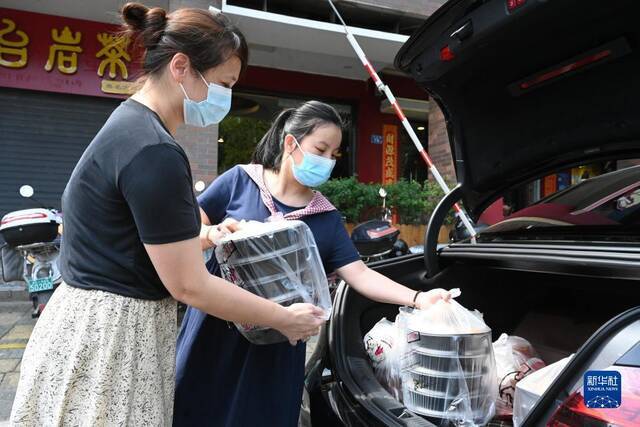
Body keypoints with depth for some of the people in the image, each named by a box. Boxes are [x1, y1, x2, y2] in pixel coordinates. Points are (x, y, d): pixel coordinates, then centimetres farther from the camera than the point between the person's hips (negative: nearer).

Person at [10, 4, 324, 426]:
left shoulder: (130, 124, 7)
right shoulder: (154, 152, -25)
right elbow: (189, 286, -21)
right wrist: (286, 320, -11)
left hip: (99, 323, 10)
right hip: (109, 336, -10)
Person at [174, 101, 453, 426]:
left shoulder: (326, 218, 3)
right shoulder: (240, 180, -4)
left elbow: (360, 274, -1)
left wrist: (417, 298, -12)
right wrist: (213, 235, -22)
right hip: (216, 329, -1)